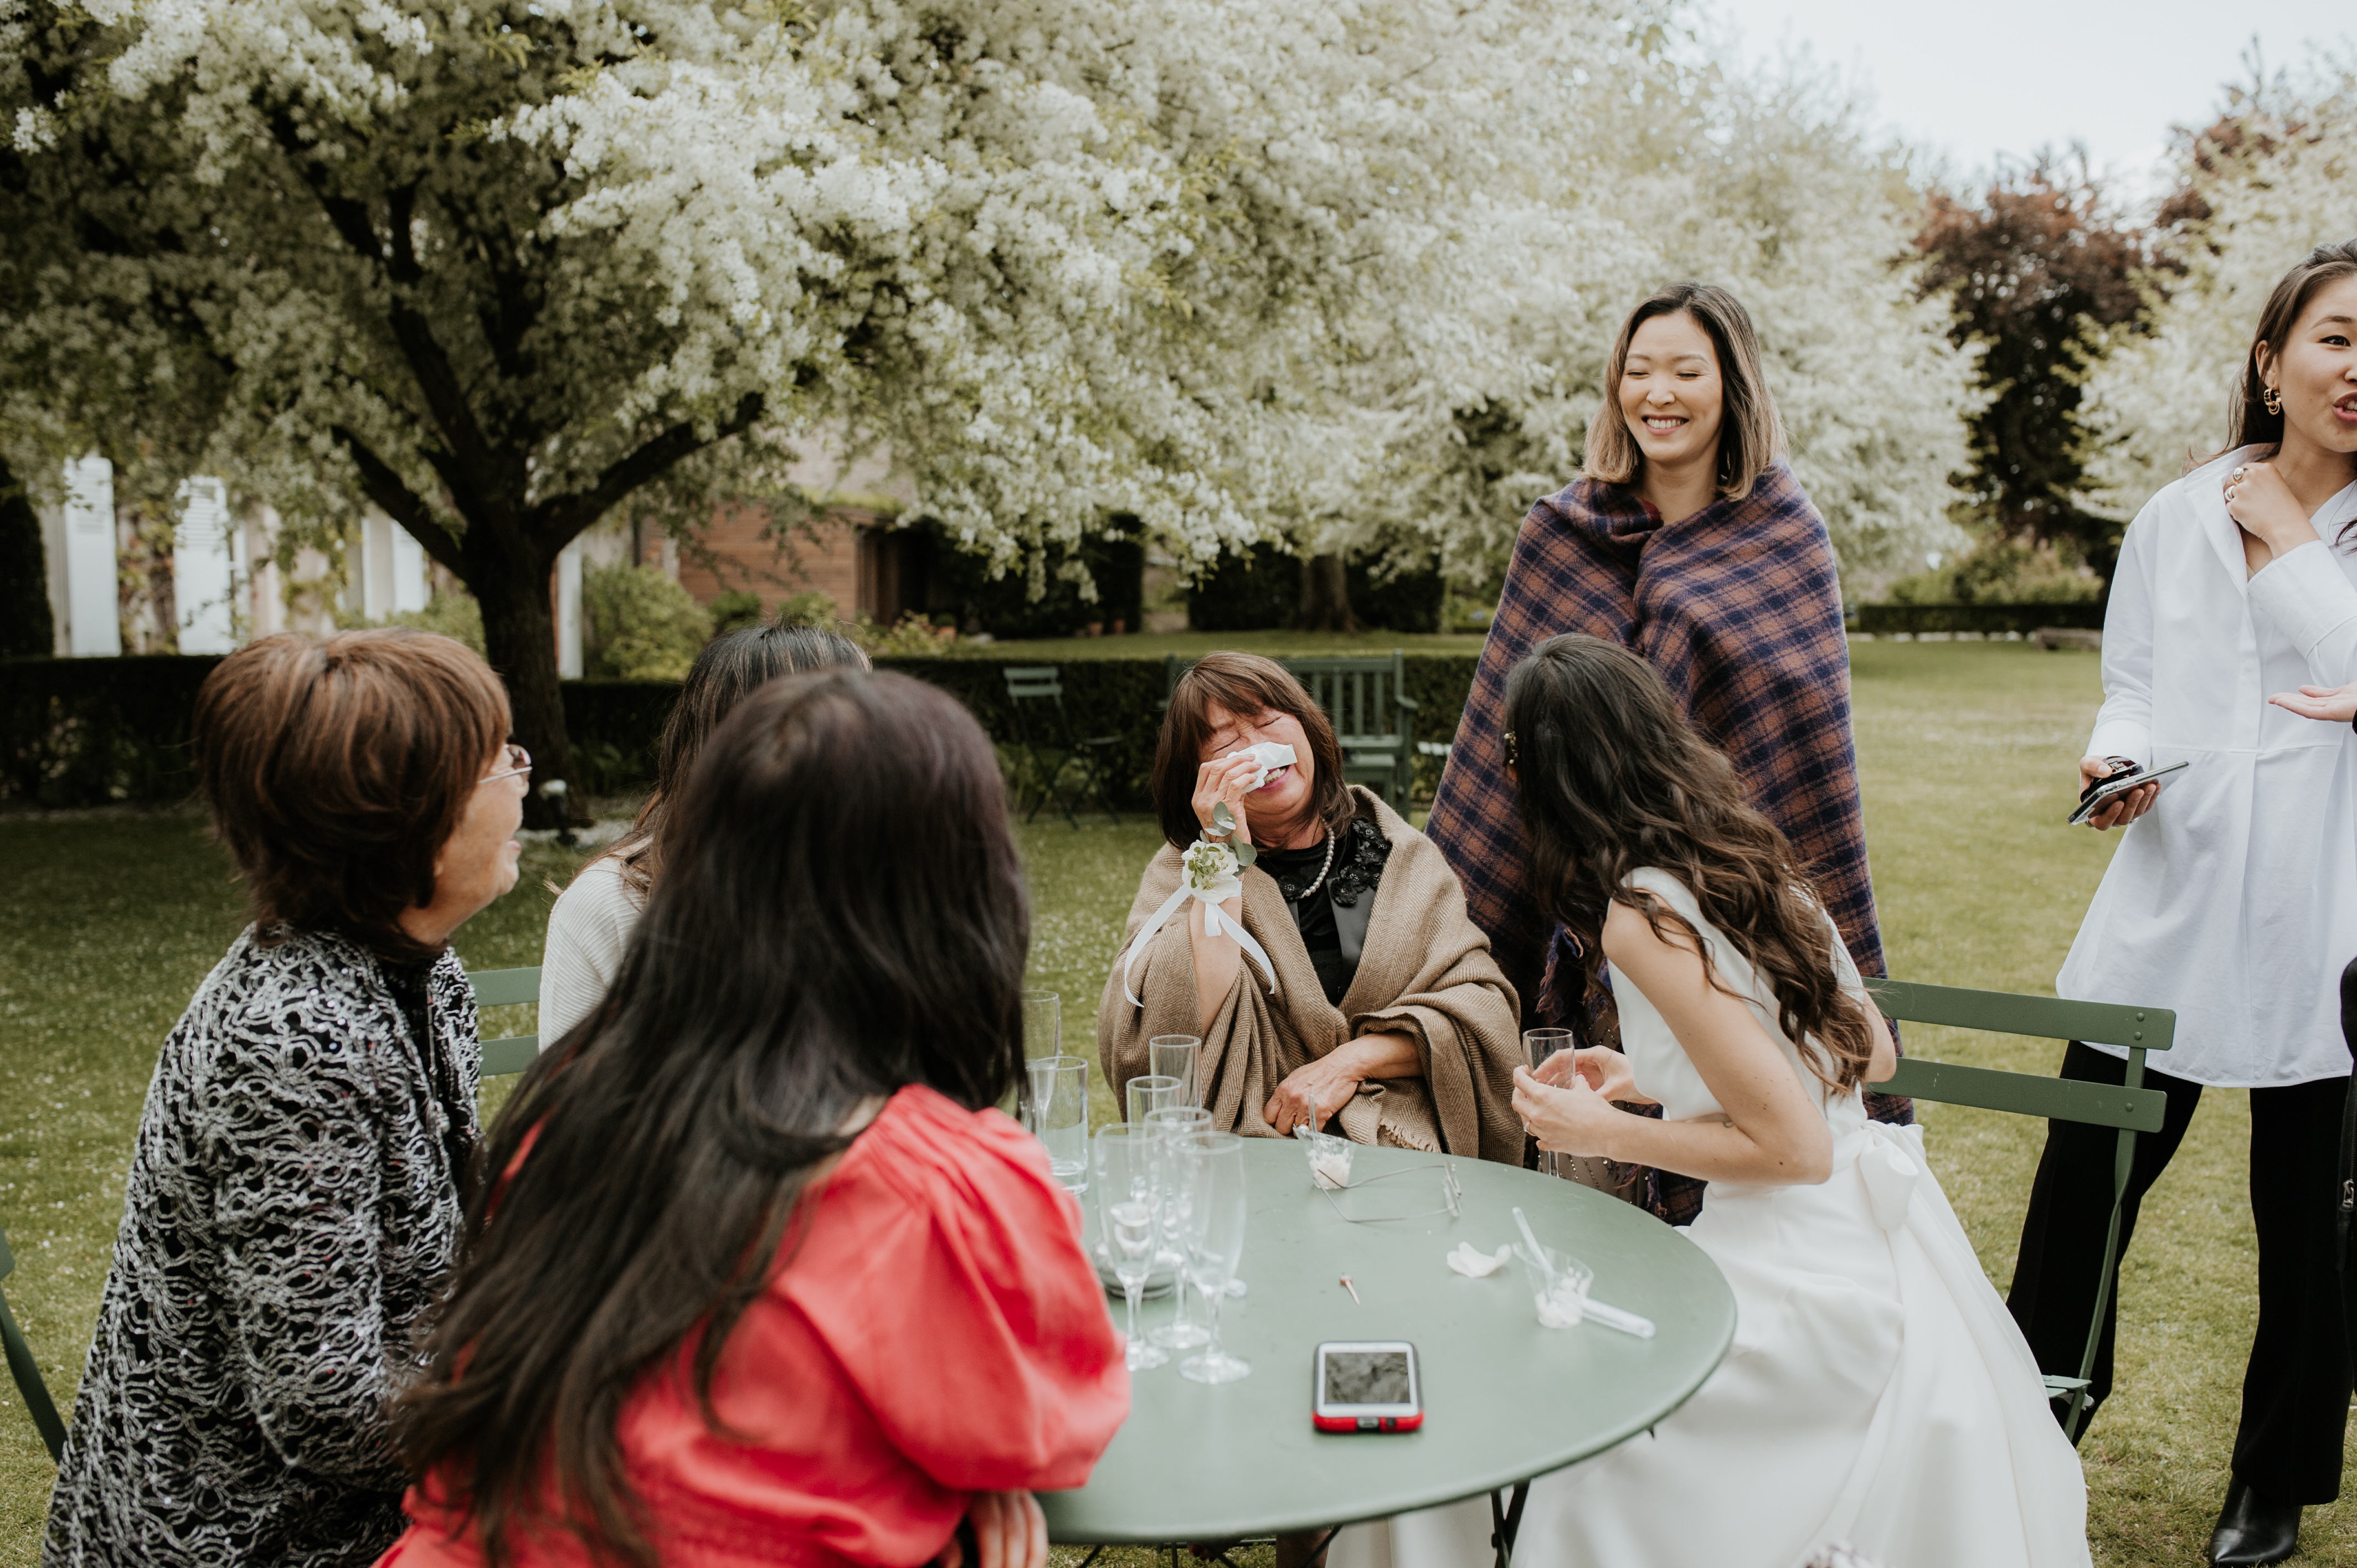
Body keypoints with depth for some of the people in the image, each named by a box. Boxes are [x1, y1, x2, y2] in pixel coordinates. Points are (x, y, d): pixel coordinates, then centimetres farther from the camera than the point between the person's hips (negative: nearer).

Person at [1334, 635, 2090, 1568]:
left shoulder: (1641, 918, -21)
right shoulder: (1750, 857, 5)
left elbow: (1793, 1147, -21)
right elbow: (1871, 1054, 12)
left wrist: (1606, 1133, -9)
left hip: (1811, 1292, -9)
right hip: (1875, 1239, 9)